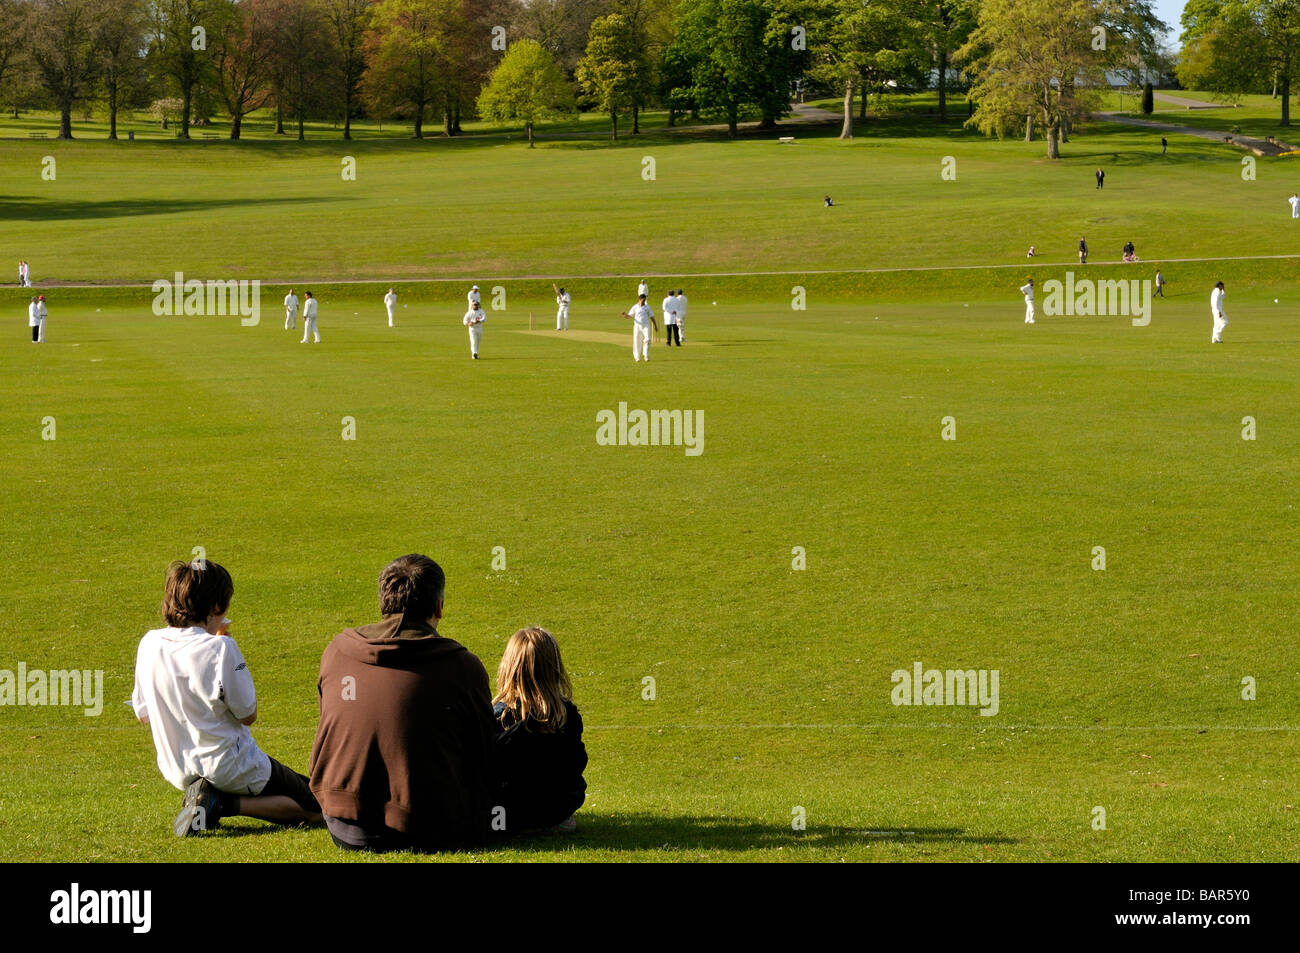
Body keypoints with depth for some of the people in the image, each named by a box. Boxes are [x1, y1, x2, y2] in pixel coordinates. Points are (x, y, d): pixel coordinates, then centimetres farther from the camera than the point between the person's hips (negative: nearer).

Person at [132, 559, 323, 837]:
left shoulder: (149, 644, -4)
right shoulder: (220, 648, -23)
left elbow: (143, 715, 7)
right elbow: (249, 715, -12)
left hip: (179, 770, 8)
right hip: (229, 768, -8)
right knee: (318, 809, 5)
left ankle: (209, 797, 9)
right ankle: (227, 804, -9)